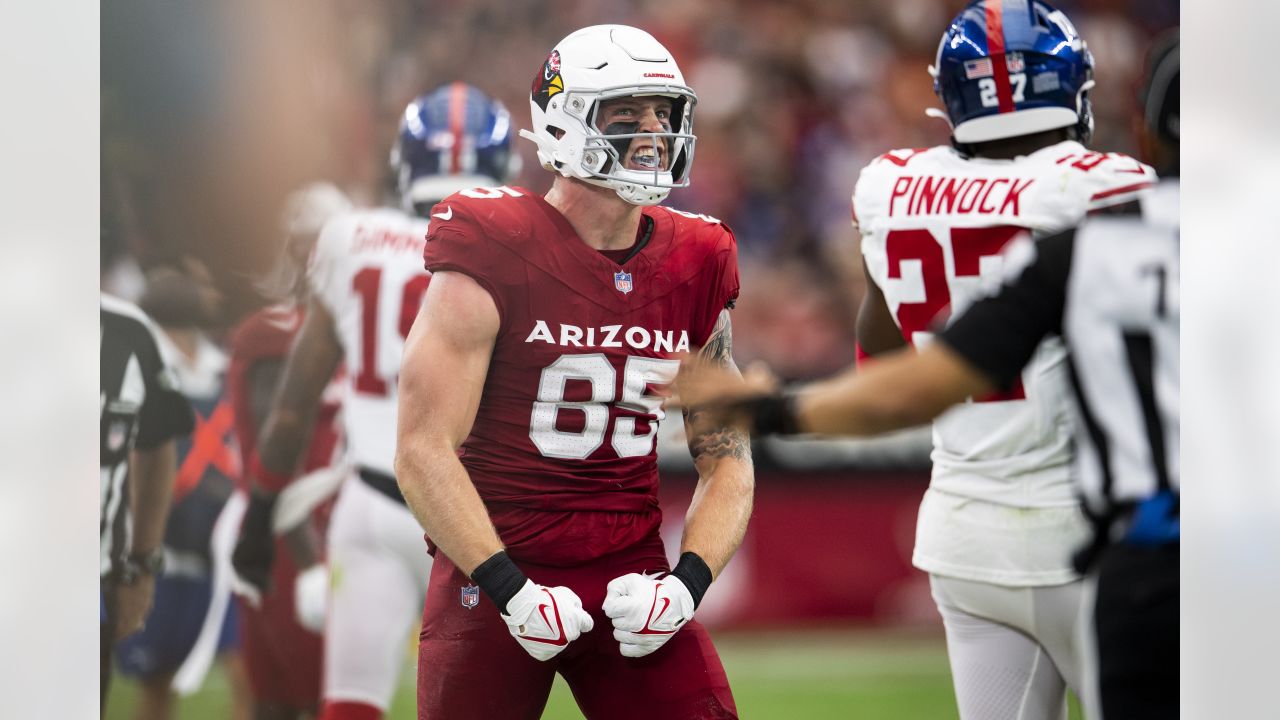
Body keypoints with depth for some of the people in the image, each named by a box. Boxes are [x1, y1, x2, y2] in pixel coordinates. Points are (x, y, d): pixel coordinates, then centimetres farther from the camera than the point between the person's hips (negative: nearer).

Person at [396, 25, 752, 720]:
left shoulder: (696, 266, 5)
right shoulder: (494, 254, -11)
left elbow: (728, 460, 10)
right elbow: (422, 453, -13)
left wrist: (687, 581, -8)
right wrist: (512, 592, -18)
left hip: (630, 573, 4)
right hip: (494, 570, -4)